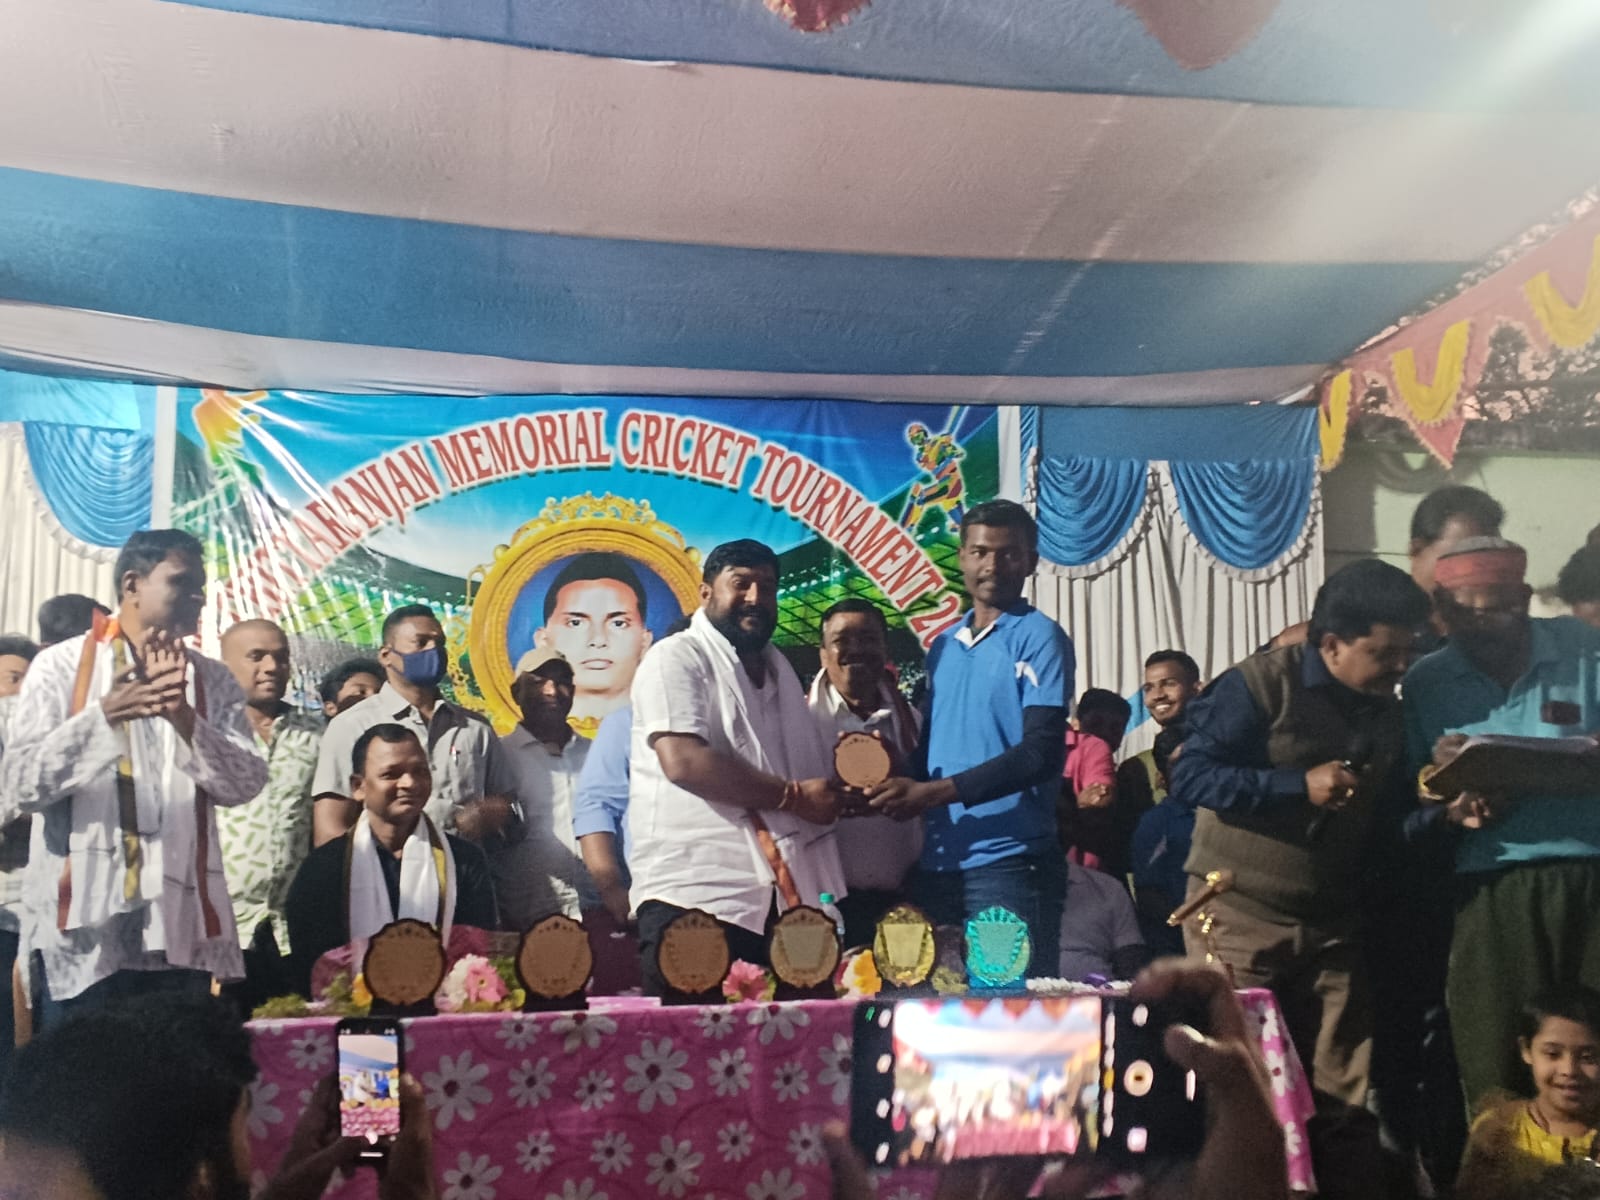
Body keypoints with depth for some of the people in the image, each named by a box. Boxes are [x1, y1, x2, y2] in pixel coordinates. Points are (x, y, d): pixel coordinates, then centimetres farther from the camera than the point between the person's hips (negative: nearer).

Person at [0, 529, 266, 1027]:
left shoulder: (213, 680, 11)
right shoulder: (61, 666, 3)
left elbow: (246, 783, -1)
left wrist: (186, 718, -18)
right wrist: (104, 715, -21)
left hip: (183, 927, 3)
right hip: (85, 924, -2)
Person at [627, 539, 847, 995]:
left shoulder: (778, 668, 22)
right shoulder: (676, 658, -3)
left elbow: (815, 774, 31)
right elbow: (683, 762, -18)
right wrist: (794, 796, -13)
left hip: (781, 897, 7)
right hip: (695, 892, -7)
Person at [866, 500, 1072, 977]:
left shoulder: (1039, 638, -5)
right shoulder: (943, 645, 15)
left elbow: (1042, 753, -14)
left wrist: (937, 792, -19)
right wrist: (905, 785, -1)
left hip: (1010, 861, -6)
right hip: (937, 862, 6)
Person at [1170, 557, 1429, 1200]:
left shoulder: (1385, 712, 10)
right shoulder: (1261, 685, -11)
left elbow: (1385, 821, 15)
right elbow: (1189, 778, -18)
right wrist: (1300, 786, -23)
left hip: (1332, 924, 6)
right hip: (1240, 917, -5)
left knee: (1344, 1096, 7)